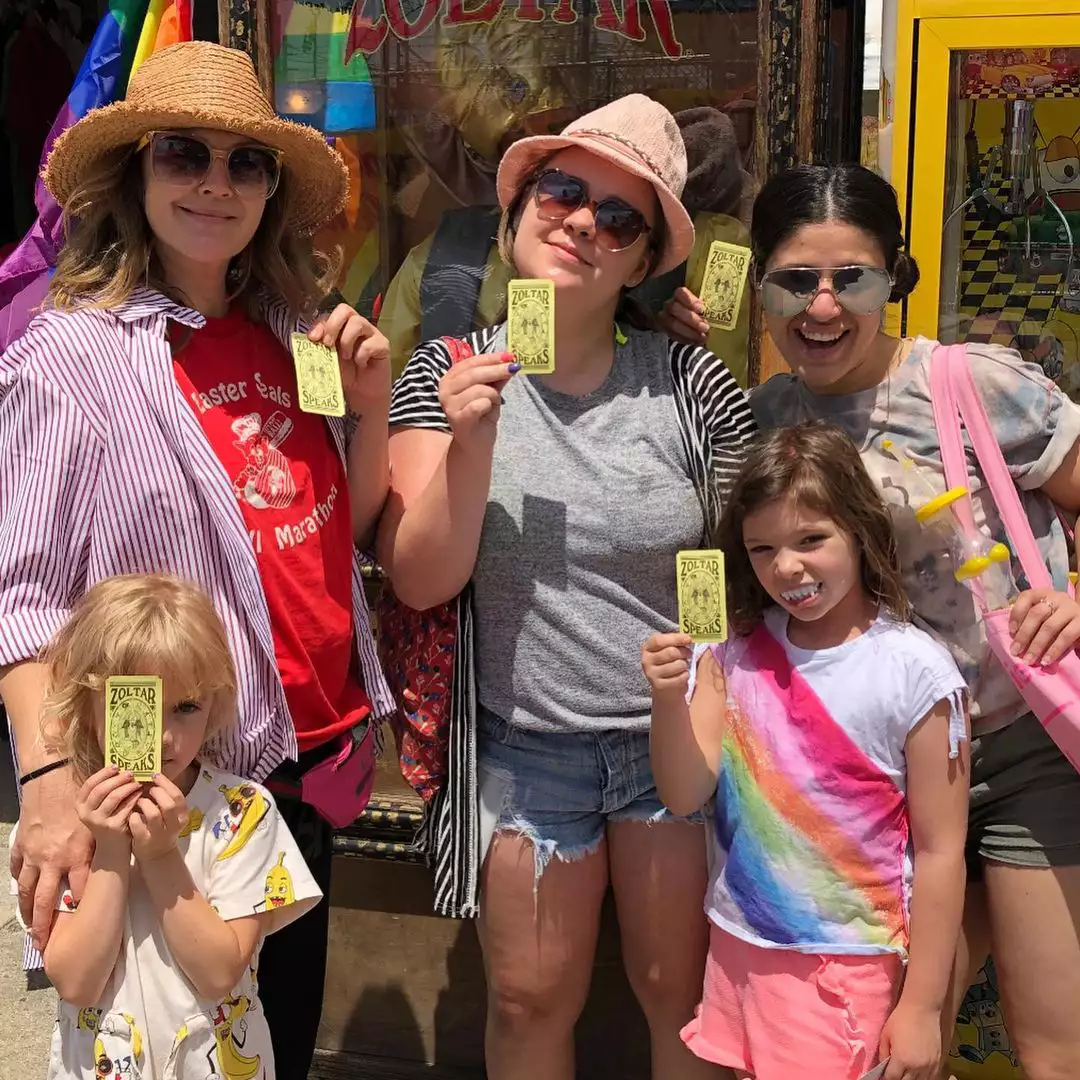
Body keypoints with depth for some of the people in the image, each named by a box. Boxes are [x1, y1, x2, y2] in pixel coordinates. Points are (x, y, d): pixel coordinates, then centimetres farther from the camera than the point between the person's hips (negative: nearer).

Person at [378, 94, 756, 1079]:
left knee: (685, 997, 15)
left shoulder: (692, 383, -8)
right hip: (524, 744, 1)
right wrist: (470, 445, -26)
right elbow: (421, 580, -11)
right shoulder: (450, 372, -6)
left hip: (679, 738, 0)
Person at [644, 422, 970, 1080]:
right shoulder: (736, 652, -2)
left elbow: (941, 852, -11)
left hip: (851, 968, -4)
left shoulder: (913, 672, -16)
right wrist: (670, 701, -24)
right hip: (738, 950, 4)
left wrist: (921, 1008, -7)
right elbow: (683, 797, -6)